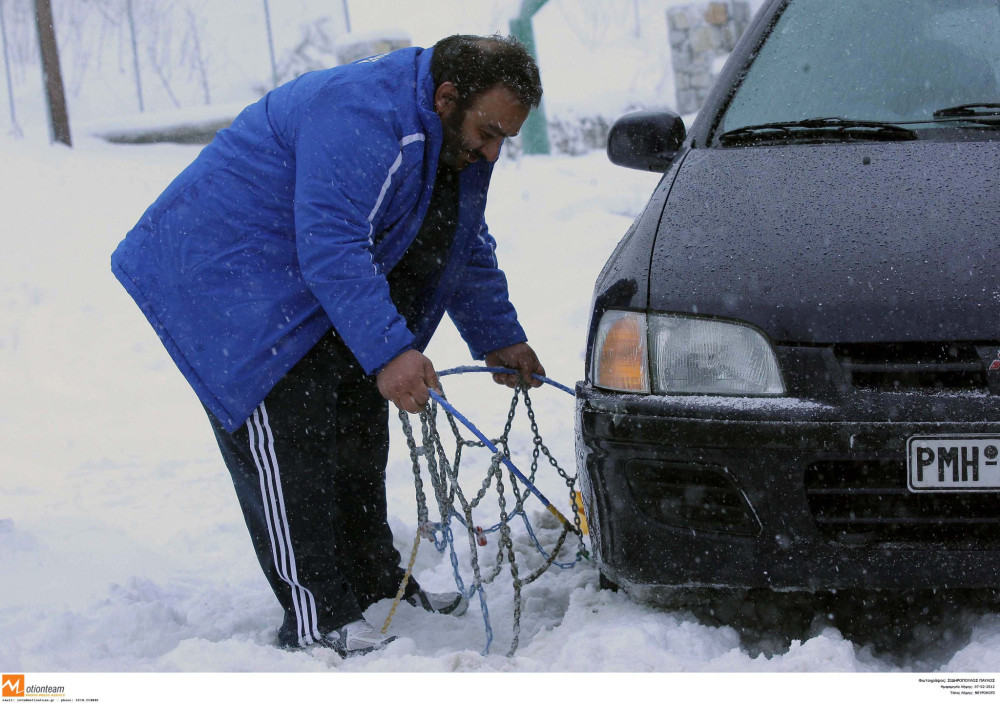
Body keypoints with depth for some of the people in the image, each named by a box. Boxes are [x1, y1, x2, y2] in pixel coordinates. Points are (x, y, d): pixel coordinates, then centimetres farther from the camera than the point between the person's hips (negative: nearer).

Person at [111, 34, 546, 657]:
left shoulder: (456, 144, 5)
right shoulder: (361, 116, -30)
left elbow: (468, 250, 21)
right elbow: (332, 248, -37)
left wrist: (498, 337, 19)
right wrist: (388, 351, -42)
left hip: (313, 291, 10)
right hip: (226, 273, -10)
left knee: (356, 424, 12)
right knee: (289, 439, -16)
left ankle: (375, 584, 24)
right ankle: (316, 620, -17)